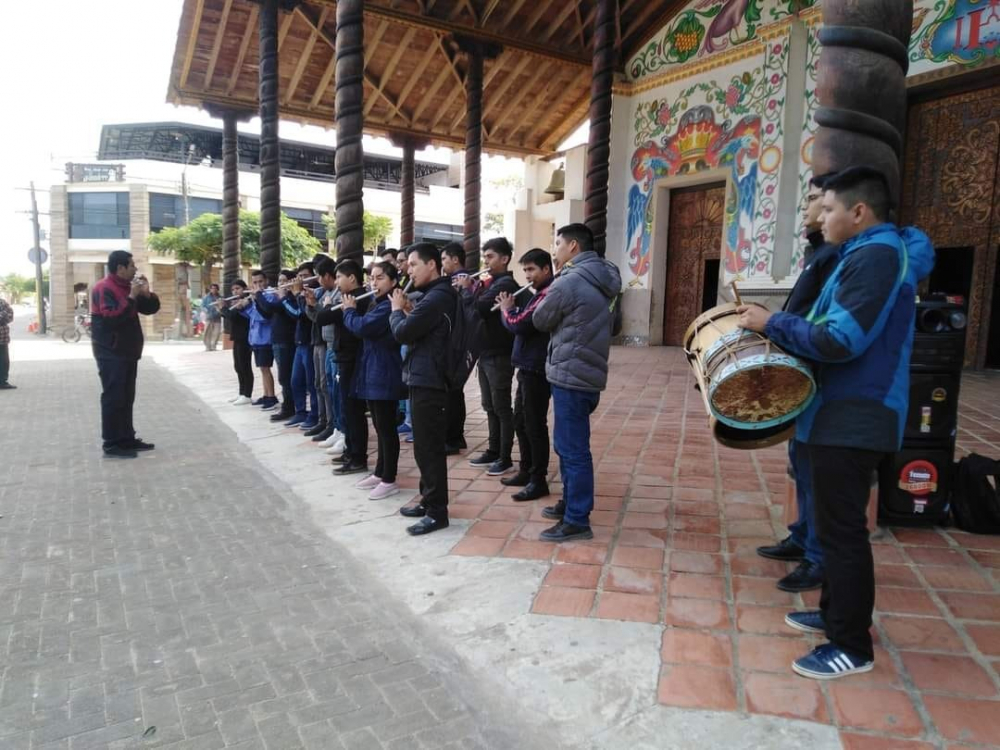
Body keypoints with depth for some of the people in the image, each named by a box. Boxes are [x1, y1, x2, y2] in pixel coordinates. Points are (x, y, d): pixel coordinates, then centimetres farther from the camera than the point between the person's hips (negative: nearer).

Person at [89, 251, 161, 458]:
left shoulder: (127, 287, 14)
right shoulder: (104, 289, -14)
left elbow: (150, 309, 15)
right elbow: (112, 317, -27)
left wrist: (146, 293, -3)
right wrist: (132, 297, -26)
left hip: (127, 352, 9)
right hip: (111, 354, -9)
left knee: (126, 397, 12)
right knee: (113, 398, -7)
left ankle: (127, 438, 19)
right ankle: (112, 445, -4)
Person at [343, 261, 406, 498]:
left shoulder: (389, 306, -17)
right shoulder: (376, 305, 17)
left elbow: (360, 327, -24)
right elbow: (360, 327, 19)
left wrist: (349, 309, -7)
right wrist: (353, 309, 4)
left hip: (384, 374, -11)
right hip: (372, 373, 11)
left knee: (386, 428, -4)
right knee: (379, 427, 16)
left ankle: (389, 480, 4)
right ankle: (379, 473, 26)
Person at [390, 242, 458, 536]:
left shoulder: (436, 297, -17)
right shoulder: (435, 295, 16)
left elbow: (402, 333, -19)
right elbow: (416, 331, 18)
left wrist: (397, 310, -1)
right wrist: (407, 311, 4)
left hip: (428, 381, -10)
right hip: (424, 378, 10)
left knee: (428, 447, -6)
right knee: (425, 445, 16)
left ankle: (437, 511, 1)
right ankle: (429, 501, 26)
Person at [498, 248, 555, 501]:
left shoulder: (548, 294, -17)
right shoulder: (542, 294, 17)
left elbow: (518, 325, -22)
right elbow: (525, 323, 18)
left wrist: (506, 309, -3)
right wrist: (511, 309, 2)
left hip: (537, 370, -10)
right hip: (527, 367, 10)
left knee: (535, 426, -3)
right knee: (520, 423, 17)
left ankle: (539, 481, 7)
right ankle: (526, 472, 28)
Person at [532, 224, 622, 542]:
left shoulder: (569, 282, -18)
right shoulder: (600, 280, 12)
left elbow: (539, 320, -4)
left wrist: (554, 283, 13)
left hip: (571, 375, -10)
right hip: (587, 372, 10)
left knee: (572, 448, -3)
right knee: (567, 444, 20)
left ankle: (577, 521, 5)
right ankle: (571, 503, 32)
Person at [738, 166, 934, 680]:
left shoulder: (876, 255, -17)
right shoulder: (873, 253, 16)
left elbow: (840, 340, -25)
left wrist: (772, 323, -14)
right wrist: (780, 329, 9)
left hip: (852, 420, -11)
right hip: (845, 415, 11)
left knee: (842, 530, -2)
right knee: (836, 525, 20)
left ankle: (852, 646, 11)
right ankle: (835, 612, 34)